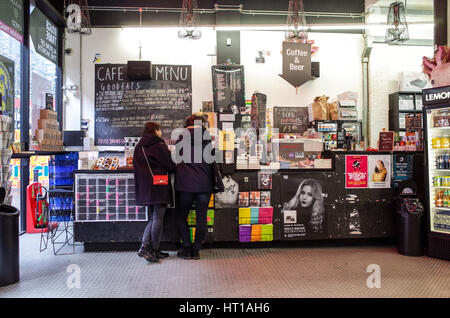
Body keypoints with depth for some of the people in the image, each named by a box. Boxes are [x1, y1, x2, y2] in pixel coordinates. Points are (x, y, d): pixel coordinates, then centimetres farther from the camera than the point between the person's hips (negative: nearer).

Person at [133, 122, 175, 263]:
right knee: (158, 219, 2)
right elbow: (170, 166, -7)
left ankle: (144, 246, 1)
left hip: (145, 187, 6)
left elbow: (137, 166, 14)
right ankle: (154, 250, 7)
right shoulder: (160, 146, -10)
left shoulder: (138, 147, 10)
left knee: (153, 219, 15)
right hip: (159, 187, -6)